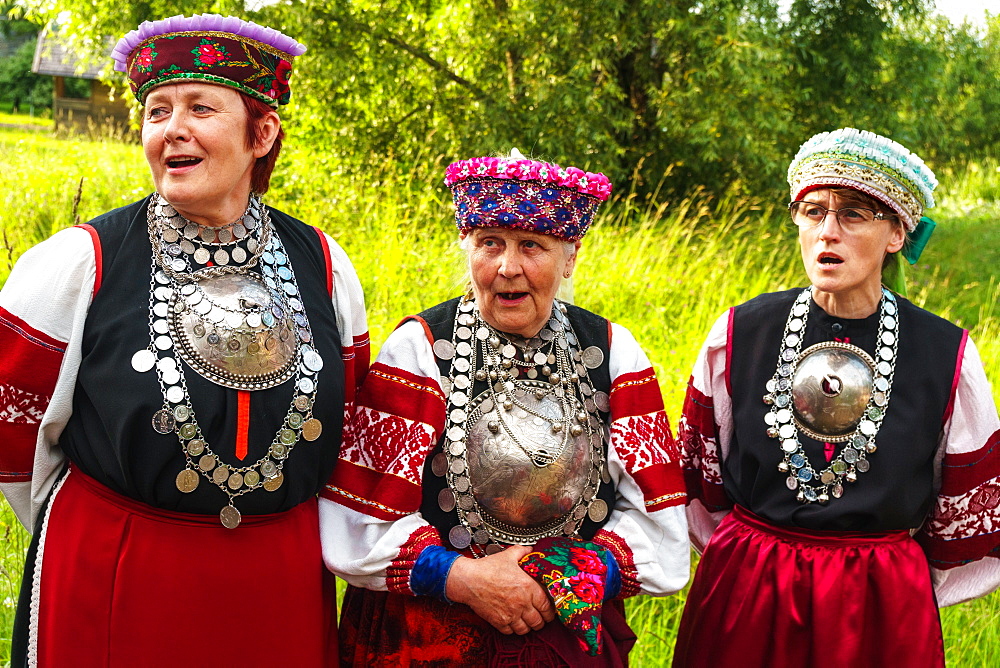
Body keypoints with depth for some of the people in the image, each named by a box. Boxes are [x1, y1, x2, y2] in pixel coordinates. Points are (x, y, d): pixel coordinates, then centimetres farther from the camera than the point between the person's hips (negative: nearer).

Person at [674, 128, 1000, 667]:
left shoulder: (948, 357, -7)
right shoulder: (738, 335, -5)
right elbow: (701, 475, 7)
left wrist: (902, 589, 9)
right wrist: (743, 562, 9)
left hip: (881, 610, 0)